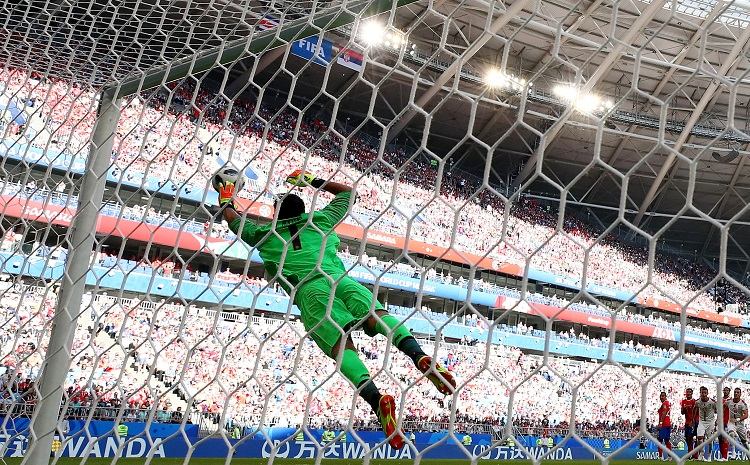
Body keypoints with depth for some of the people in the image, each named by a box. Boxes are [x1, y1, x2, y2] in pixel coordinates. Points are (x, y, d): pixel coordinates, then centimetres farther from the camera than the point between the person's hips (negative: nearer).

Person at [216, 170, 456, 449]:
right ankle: (420, 357, -44)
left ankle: (377, 400, -43)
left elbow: (235, 221, 44)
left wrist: (226, 201, 62)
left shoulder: (268, 235, 28)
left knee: (341, 343, -20)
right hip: (340, 279, 3)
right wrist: (314, 181, 52)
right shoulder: (320, 220, 30)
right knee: (376, 314, -15)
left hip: (307, 289, -2)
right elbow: (346, 192, 45)